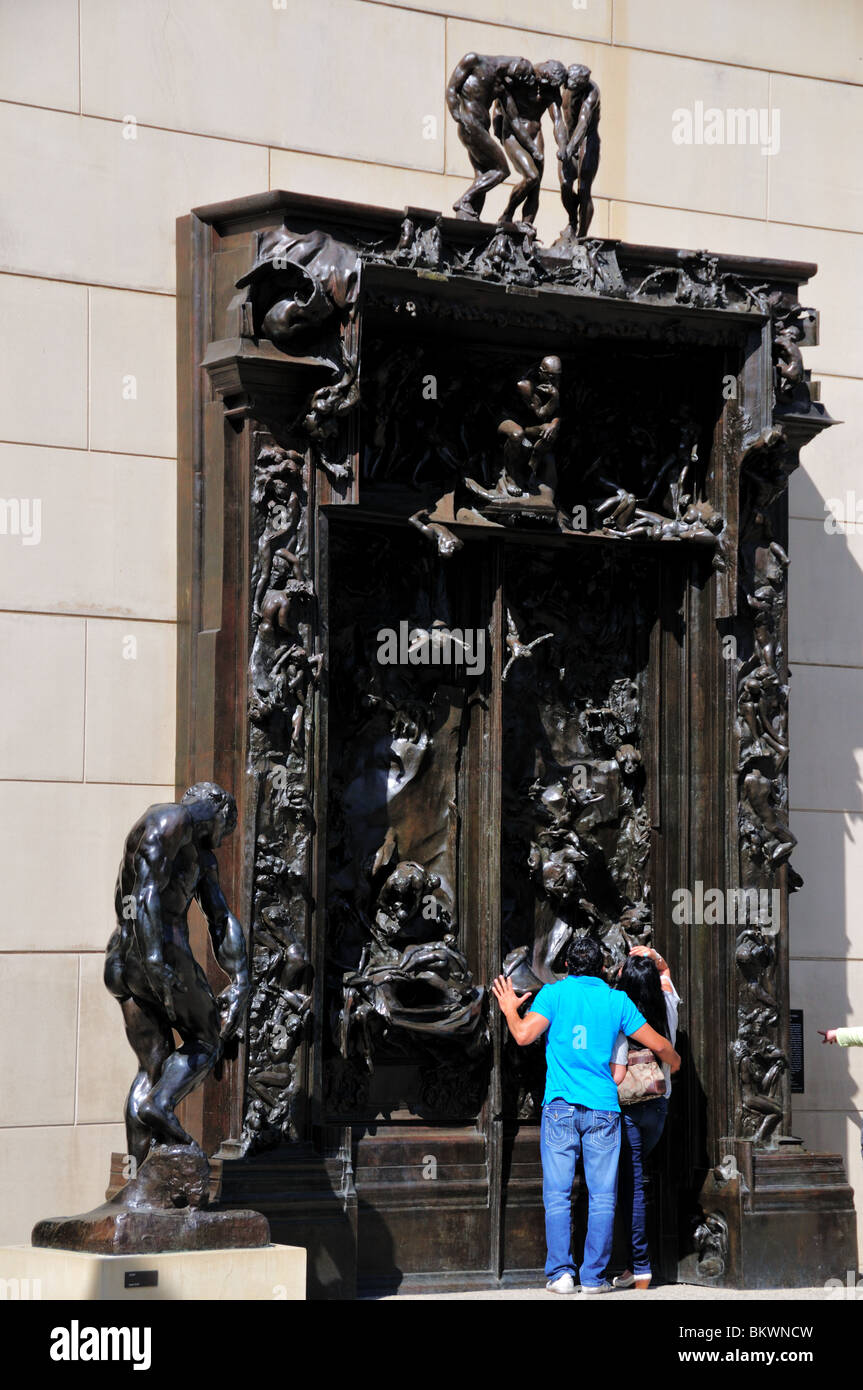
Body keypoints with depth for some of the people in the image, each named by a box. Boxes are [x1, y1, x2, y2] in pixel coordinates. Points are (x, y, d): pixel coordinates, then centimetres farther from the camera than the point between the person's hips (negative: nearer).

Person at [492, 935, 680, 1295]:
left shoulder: (554, 993, 1)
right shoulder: (617, 1000, 7)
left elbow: (524, 1035, -9)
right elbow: (658, 1045, 11)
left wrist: (510, 1009, 12)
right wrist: (673, 1062, 34)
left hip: (561, 1106, -1)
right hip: (603, 1108, 1)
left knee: (558, 1194, 2)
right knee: (602, 1196, 4)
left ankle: (560, 1273, -4)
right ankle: (594, 1276, 1)